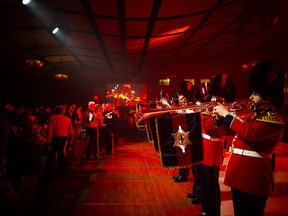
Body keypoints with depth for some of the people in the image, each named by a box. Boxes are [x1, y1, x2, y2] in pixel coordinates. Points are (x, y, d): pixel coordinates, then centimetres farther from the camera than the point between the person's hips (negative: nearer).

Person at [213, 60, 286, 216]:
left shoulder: (274, 120, -16)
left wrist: (227, 114, -23)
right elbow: (236, 126, 20)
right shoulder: (253, 114, 11)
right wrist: (220, 116, -1)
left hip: (253, 179, -8)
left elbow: (249, 132, -35)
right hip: (240, 175, 9)